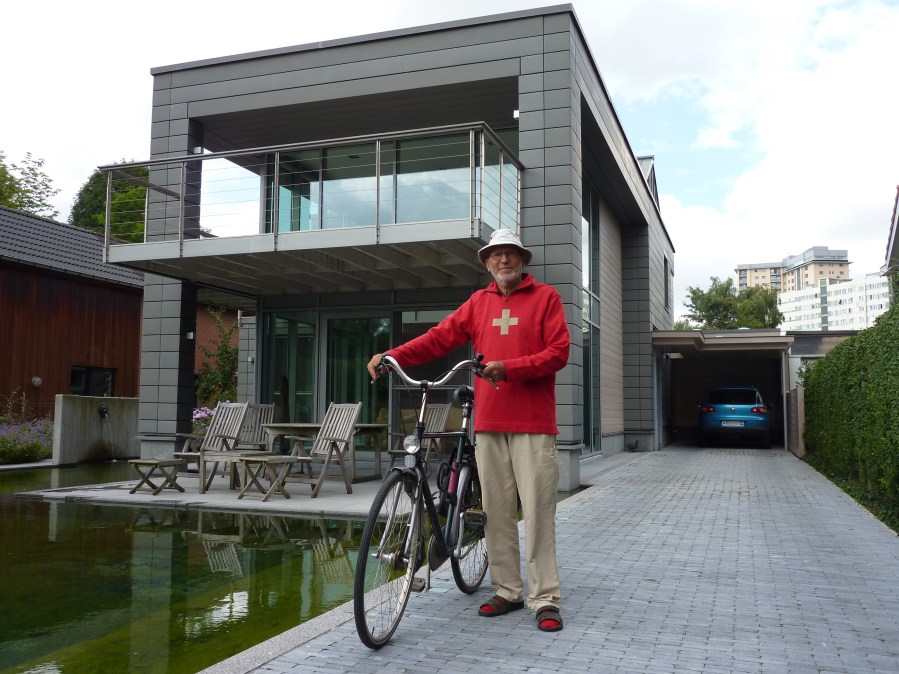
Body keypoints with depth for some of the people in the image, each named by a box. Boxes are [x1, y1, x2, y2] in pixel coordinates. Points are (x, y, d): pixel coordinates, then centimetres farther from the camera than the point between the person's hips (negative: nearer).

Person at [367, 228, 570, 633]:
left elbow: (558, 352, -4)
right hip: (489, 421, 4)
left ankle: (545, 598, 4)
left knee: (538, 510, -4)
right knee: (497, 511, 7)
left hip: (532, 423, -4)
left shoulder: (545, 297, 4)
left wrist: (509, 367, -16)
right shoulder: (479, 302, 14)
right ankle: (508, 591, 18)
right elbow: (440, 338, 7)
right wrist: (392, 355, -6)